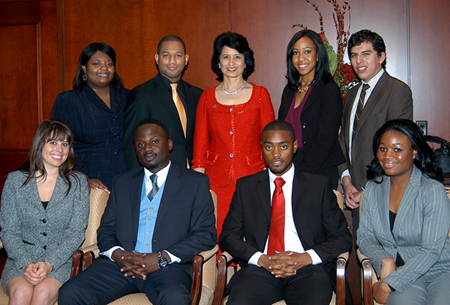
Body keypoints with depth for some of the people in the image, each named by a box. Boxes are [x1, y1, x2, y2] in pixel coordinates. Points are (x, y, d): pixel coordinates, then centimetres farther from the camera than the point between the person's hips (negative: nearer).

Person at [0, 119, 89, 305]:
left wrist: (49, 264, -14)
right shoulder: (15, 180, 5)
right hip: (21, 259, 0)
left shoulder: (77, 183, 5)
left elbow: (76, 232, 0)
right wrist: (26, 263, -14)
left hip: (58, 261, 0)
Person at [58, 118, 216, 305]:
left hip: (169, 268, -3)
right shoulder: (122, 183, 21)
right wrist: (117, 254, -6)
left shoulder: (196, 183, 8)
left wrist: (162, 258, -12)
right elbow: (105, 230, 17)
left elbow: (206, 235, 0)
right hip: (121, 264, 3)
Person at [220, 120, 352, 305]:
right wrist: (261, 259, -8)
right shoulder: (245, 187, 15)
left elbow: (342, 237, 8)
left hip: (307, 270, 0)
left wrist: (306, 258, -9)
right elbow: (228, 236, 9)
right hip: (260, 269, 0)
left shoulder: (319, 185, 12)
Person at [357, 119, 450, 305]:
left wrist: (388, 285, -17)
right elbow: (364, 236, 9)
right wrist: (384, 260, -12)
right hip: (400, 273, 2)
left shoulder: (432, 190, -10)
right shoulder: (373, 188, 5)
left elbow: (431, 250, -14)